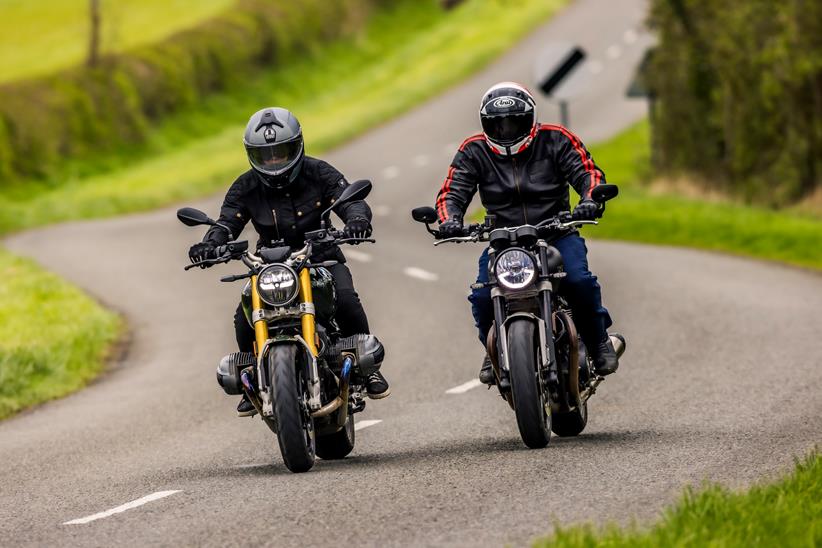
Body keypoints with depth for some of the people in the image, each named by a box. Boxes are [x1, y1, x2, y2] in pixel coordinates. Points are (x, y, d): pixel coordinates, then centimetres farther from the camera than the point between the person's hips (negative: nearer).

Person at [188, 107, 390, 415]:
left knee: (346, 300, -31)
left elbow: (351, 201, -15)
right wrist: (209, 245, -34)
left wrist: (357, 219, -40)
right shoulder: (245, 188, -3)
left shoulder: (319, 174, -6)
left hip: (321, 258, -1)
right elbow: (227, 222, -11)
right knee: (244, 320, -23)